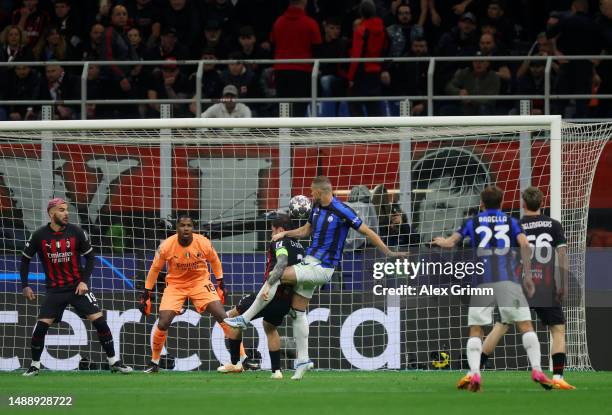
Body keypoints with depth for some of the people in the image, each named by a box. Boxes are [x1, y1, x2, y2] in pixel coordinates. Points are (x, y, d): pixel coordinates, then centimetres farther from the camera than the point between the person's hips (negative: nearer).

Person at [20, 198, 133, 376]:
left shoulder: (76, 232, -6)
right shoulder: (39, 236, -6)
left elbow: (90, 256, 4)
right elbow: (25, 259, 7)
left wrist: (84, 281, -6)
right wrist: (25, 286, 3)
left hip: (78, 287, 0)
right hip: (54, 290, 0)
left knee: (99, 320, -8)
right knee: (41, 326, -10)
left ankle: (114, 361, 3)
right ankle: (34, 366, 8)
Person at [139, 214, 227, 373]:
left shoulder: (204, 243, -16)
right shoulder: (166, 246, -18)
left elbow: (214, 260, 6)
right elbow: (155, 269, -3)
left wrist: (220, 283, 10)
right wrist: (146, 294, 0)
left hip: (200, 282, 0)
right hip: (175, 285, 0)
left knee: (222, 317, -13)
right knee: (163, 324, -12)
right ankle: (154, 362, 10)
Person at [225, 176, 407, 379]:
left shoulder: (342, 211, -15)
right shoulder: (317, 208, 9)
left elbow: (367, 232, -10)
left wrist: (388, 252, -11)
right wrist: (285, 233, 12)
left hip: (322, 269, -9)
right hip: (309, 263, 9)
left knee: (275, 276, -18)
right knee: (298, 311, 9)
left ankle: (245, 318, -10)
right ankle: (302, 360, 16)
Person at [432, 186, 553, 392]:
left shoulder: (472, 222, 16)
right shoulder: (510, 221, 16)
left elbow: (451, 242, 8)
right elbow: (525, 245, 0)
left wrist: (440, 241, 31)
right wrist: (527, 276, 5)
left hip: (481, 281, 0)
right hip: (507, 279, 0)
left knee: (475, 331, 6)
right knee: (526, 325, 3)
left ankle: (474, 373, -13)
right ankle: (537, 370, -11)